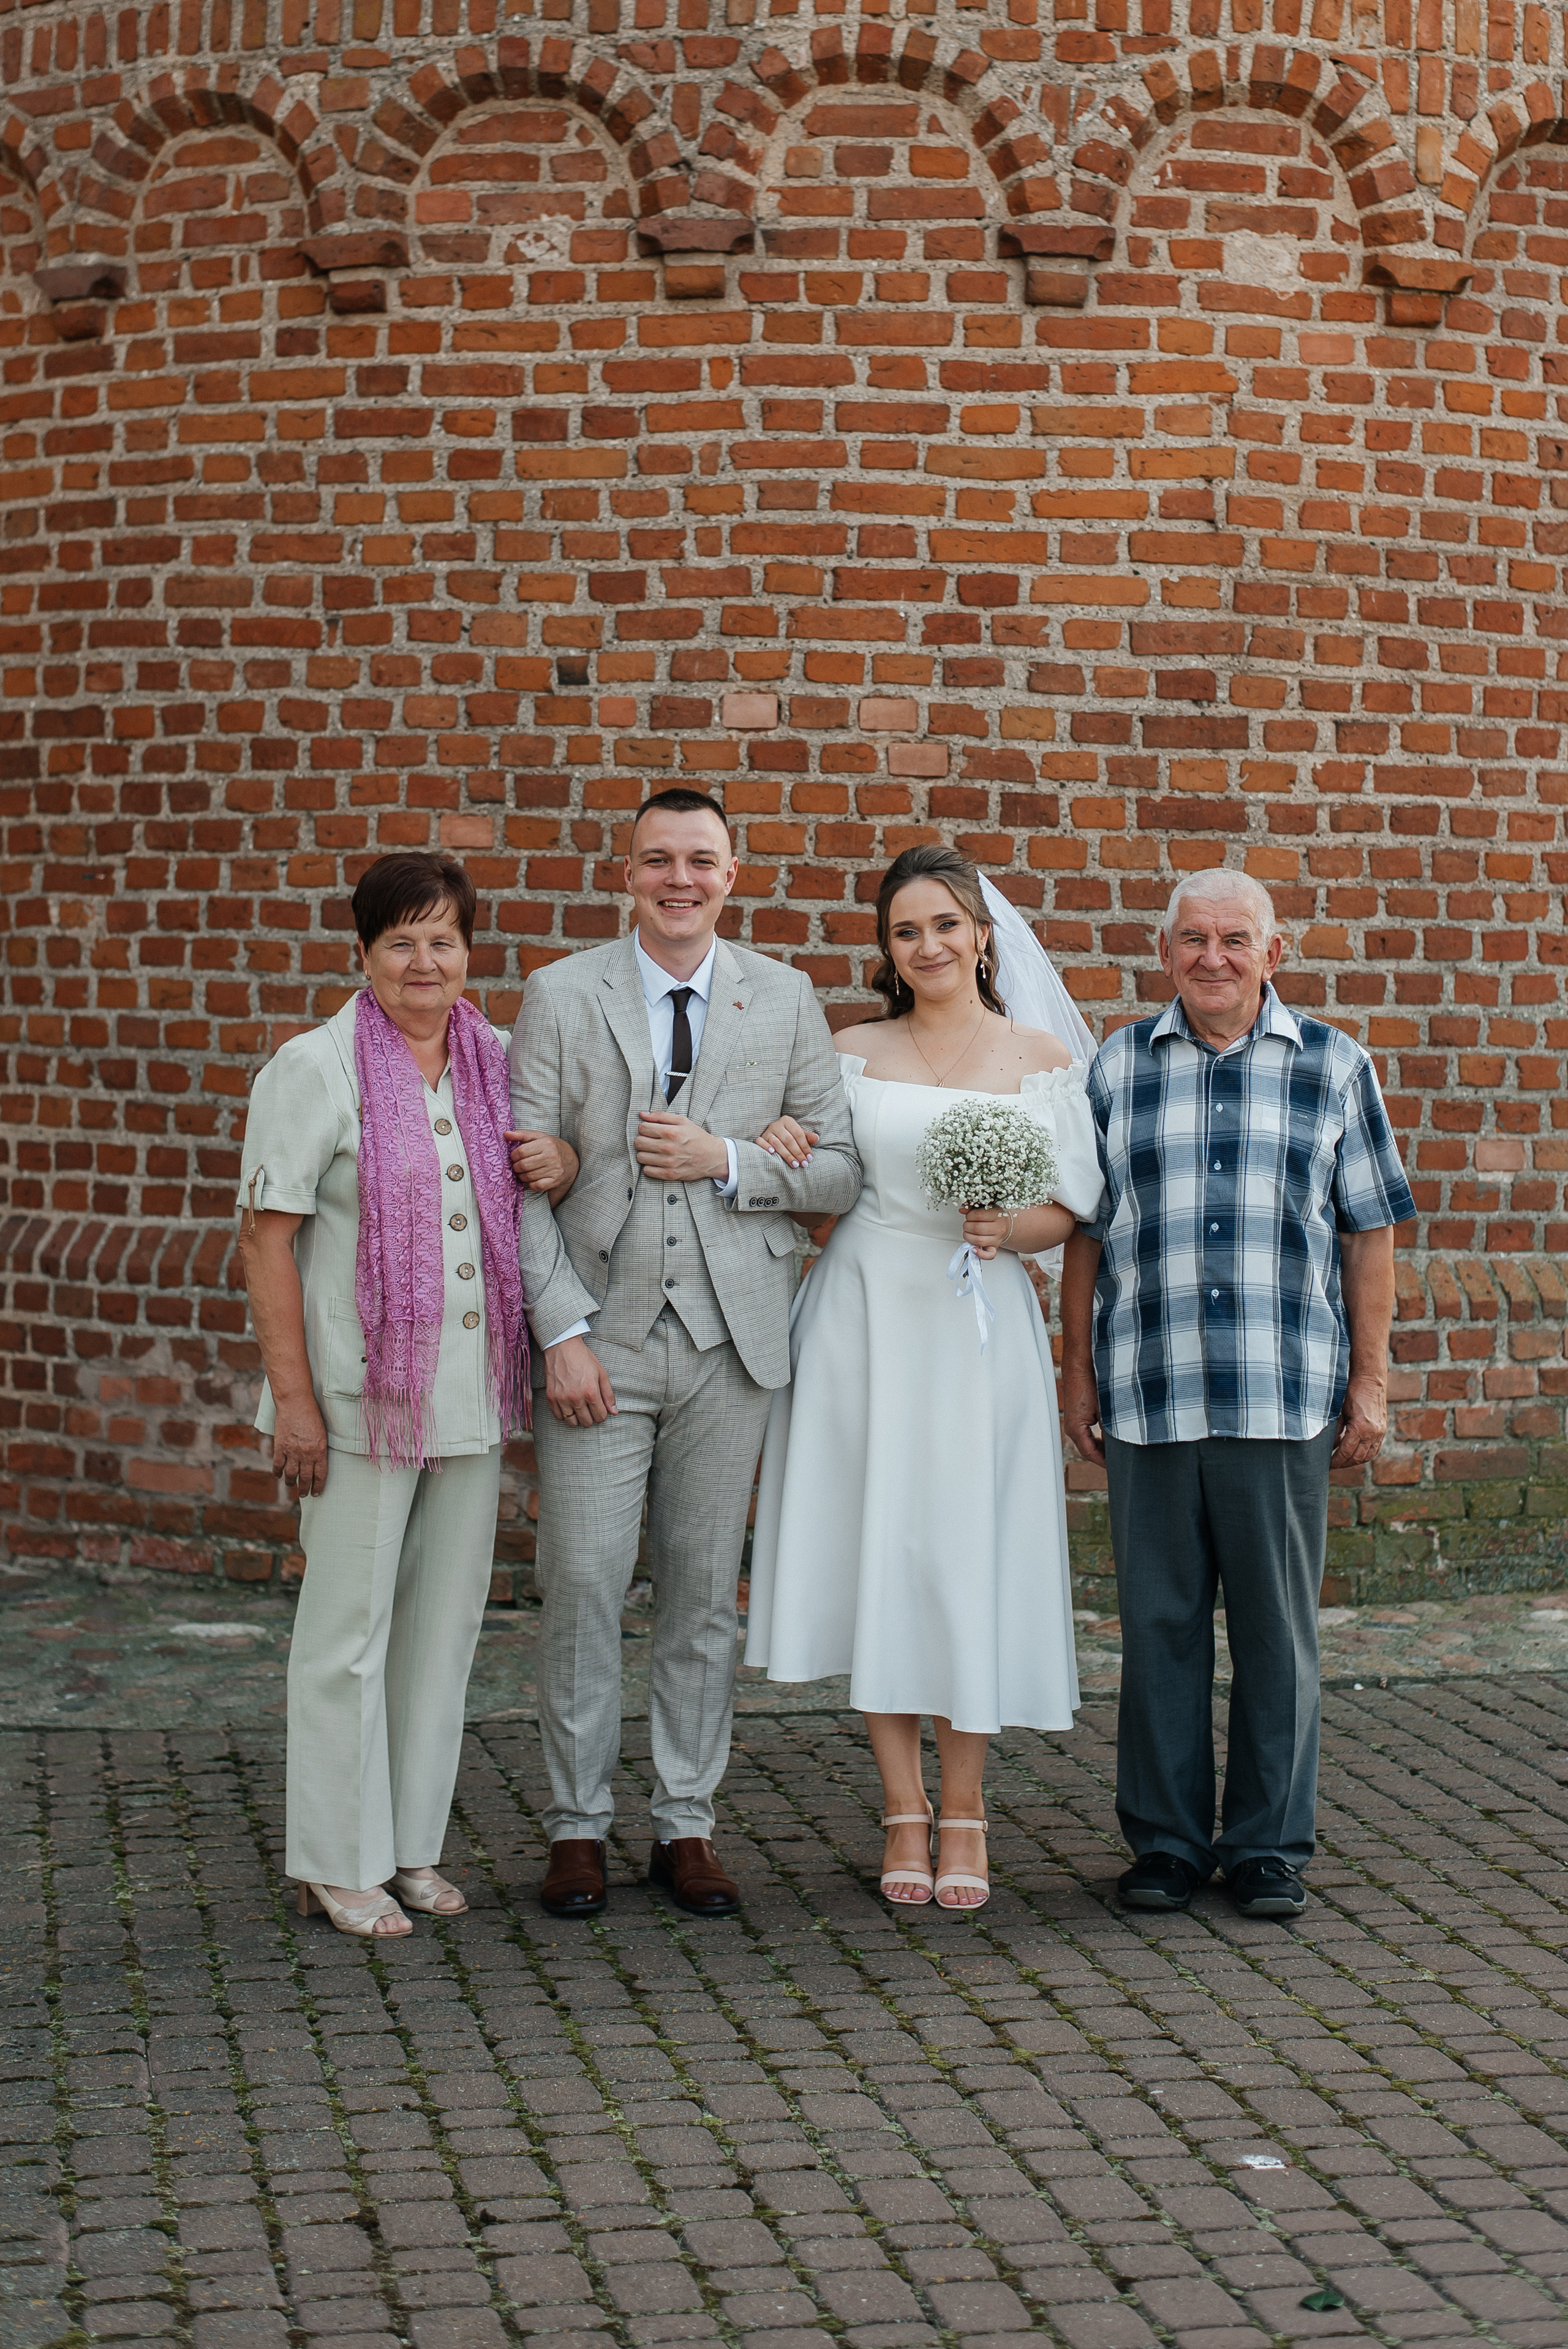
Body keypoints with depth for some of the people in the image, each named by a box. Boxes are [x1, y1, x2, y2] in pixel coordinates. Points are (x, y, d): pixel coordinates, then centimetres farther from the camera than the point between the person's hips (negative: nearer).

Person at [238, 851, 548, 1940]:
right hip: (362, 1392, -5)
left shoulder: (497, 1061, 9)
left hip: (472, 1392, 5)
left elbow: (528, 1193, 24)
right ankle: (339, 1861, 13)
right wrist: (292, 1397, -13)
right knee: (350, 1626, 1)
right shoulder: (314, 1067, -6)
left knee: (446, 1617, 12)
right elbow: (267, 1235, -9)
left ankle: (413, 1844, 24)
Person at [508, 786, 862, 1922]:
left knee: (705, 1593, 7)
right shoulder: (561, 997, 2)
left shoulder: (786, 1000, 6)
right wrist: (562, 1333, -9)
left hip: (731, 1341, 1)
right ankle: (579, 1829, 11)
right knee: (583, 1587, -2)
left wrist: (728, 1164, -11)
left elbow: (842, 1170, 5)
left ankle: (687, 1827, 17)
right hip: (601, 1338, -1)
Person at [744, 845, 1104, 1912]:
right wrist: (773, 1147, -9)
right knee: (878, 1551, 2)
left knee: (971, 1552, 0)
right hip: (866, 1313, 1)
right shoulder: (854, 1053, 8)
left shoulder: (1042, 1059, 5)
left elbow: (1072, 1205, 4)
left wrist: (1009, 1229, -15)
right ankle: (905, 1811, 13)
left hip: (978, 1320, -1)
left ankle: (964, 1809, 15)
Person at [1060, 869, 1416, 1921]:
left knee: (1279, 1626, 4)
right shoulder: (1117, 1068, 9)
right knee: (1159, 1622, 5)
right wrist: (1078, 1371, 7)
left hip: (1285, 1397, -1)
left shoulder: (1334, 1066, 7)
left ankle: (1271, 1845, 16)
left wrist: (1371, 1380, 2)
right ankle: (1166, 1841, 17)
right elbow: (1087, 1231, 11)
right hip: (1150, 1398, 1)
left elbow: (1370, 1233, 7)